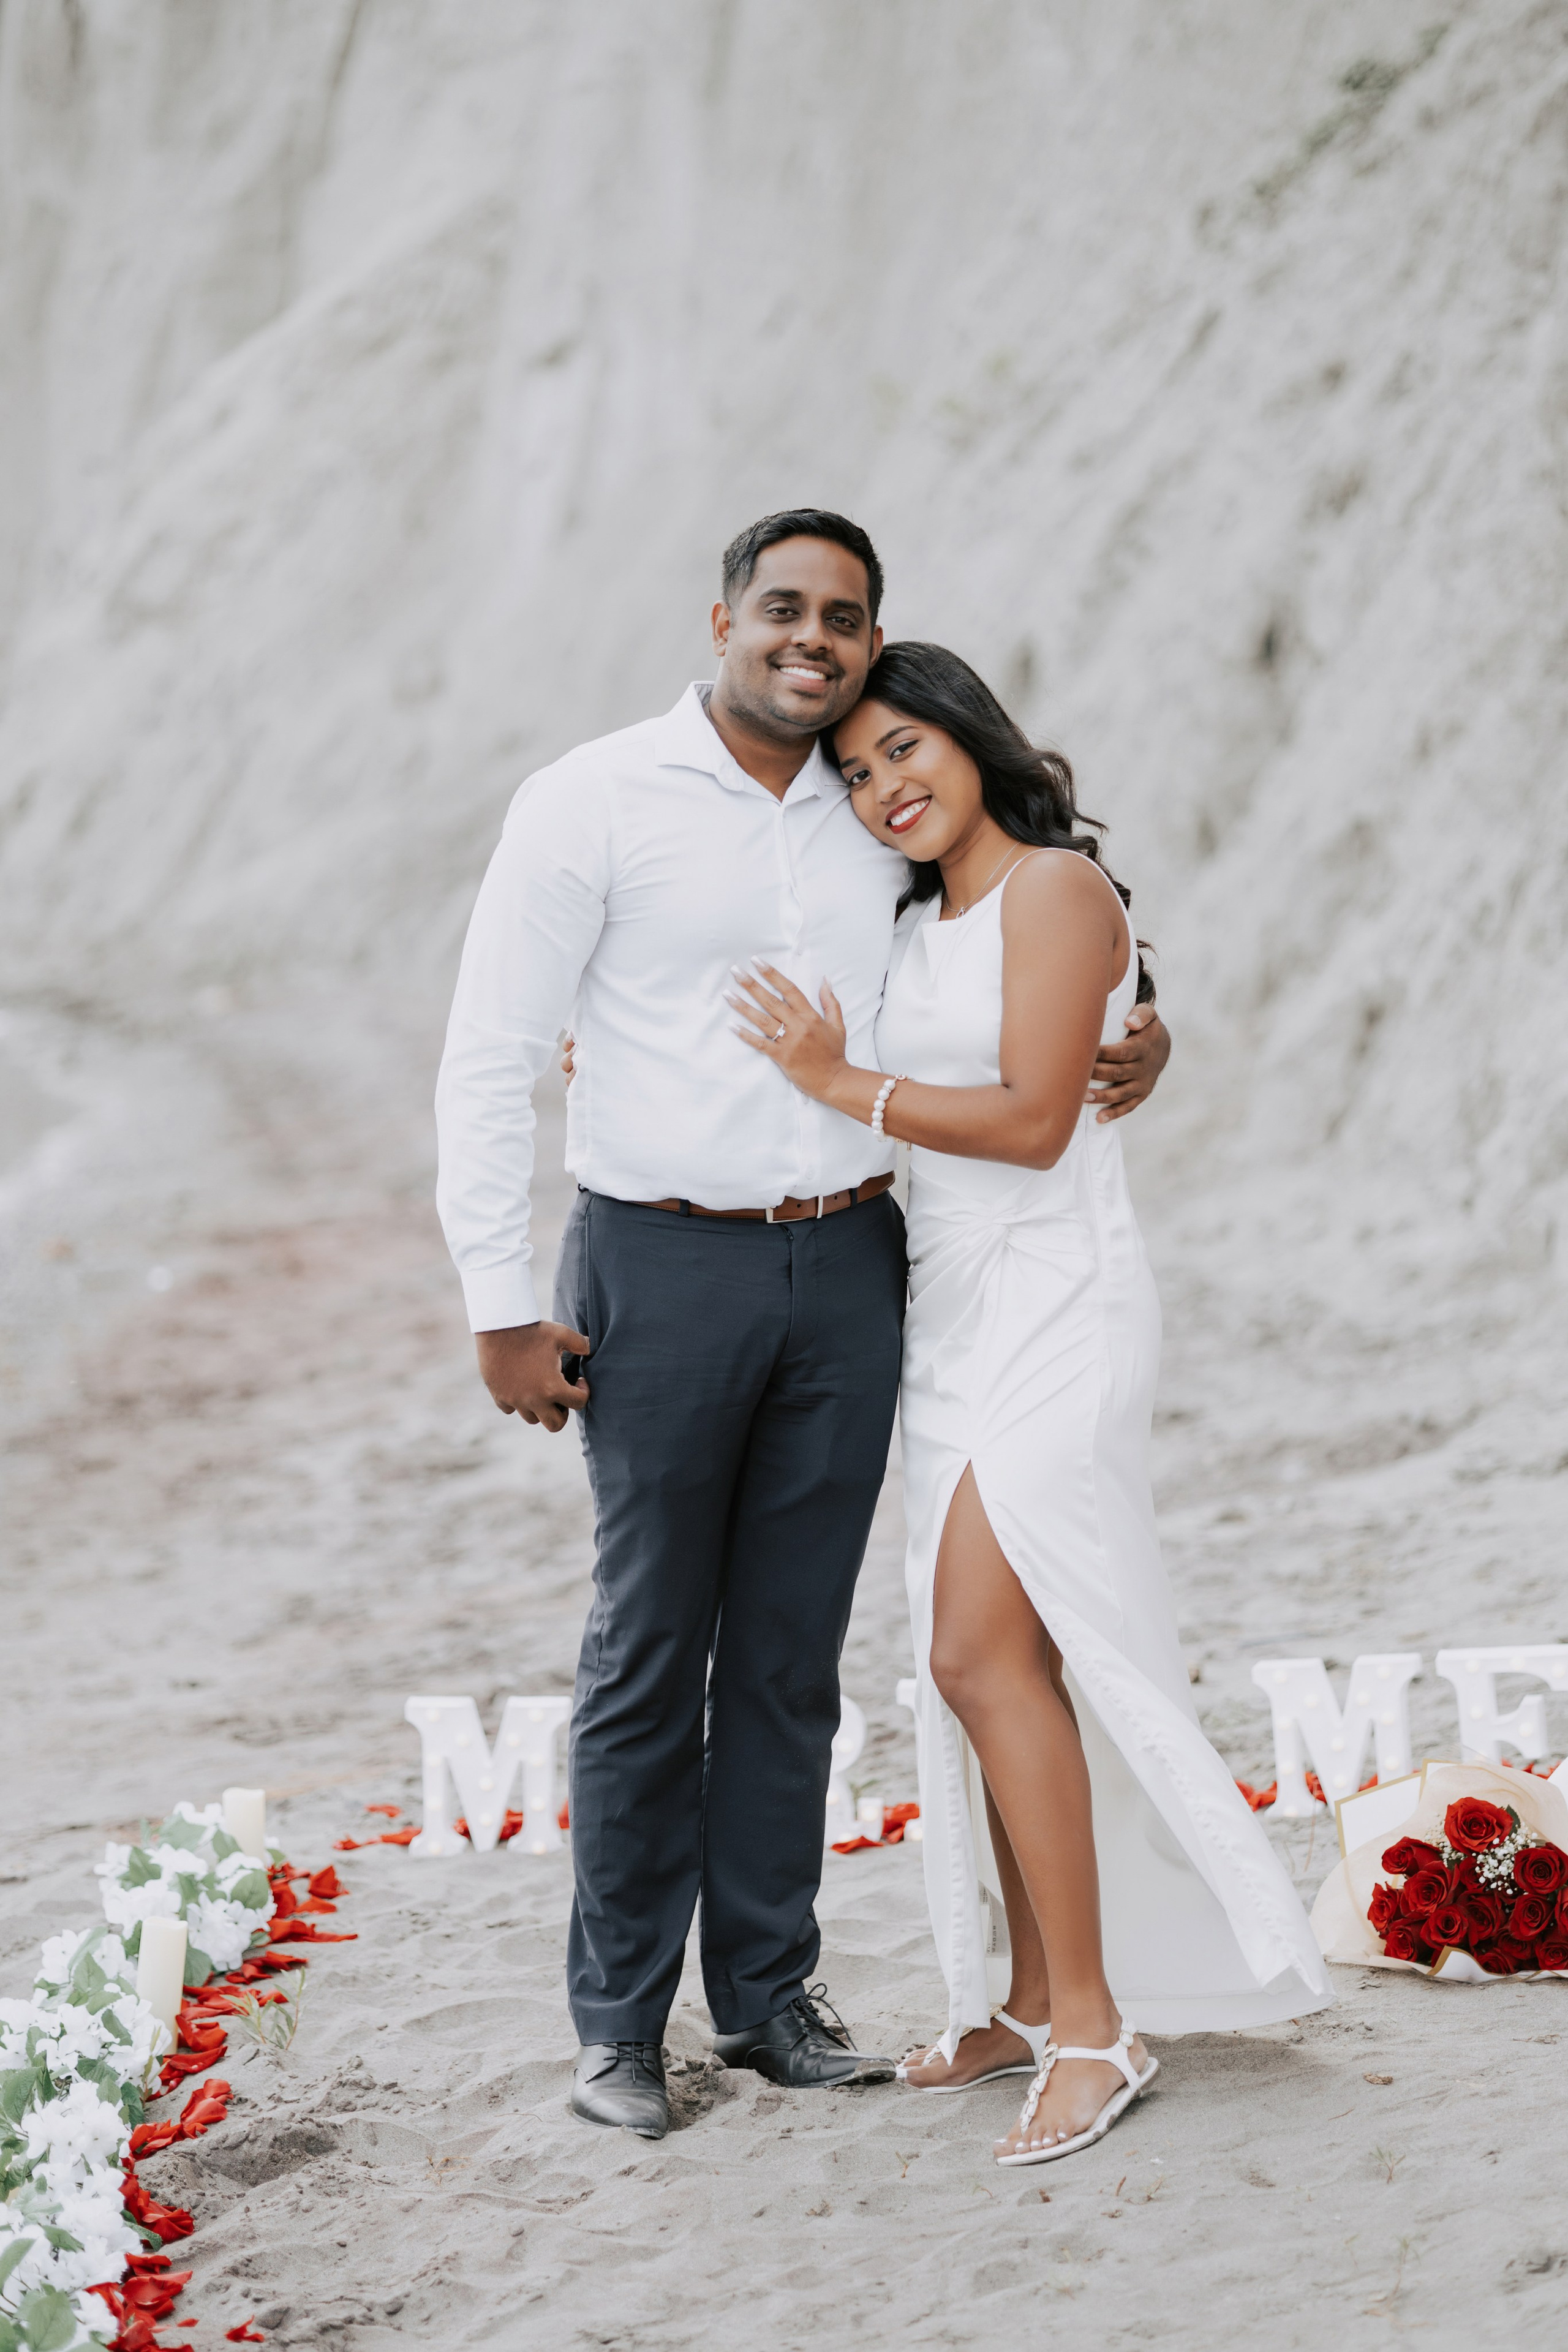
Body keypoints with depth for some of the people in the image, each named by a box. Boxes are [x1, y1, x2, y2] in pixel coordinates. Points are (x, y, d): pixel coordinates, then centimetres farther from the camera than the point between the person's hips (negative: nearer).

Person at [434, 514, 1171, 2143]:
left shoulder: (883, 824, 10)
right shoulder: (593, 804, -4)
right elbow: (488, 1063, -6)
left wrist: (1137, 1041, 4)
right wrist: (503, 1309, -11)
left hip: (846, 1272, 4)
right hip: (661, 1272, -4)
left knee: (792, 1655, 9)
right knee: (648, 1656, 1)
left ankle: (767, 1994, 19)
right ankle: (618, 2021, 12)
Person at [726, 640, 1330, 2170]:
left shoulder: (1056, 886, -9)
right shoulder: (912, 926, 15)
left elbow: (1032, 1120, -17)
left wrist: (844, 1082, -13)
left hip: (1052, 1305, -8)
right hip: (943, 1313, 8)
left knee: (983, 1651, -15)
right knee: (994, 1658, 8)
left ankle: (1096, 2030, -10)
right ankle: (1034, 2003, 16)